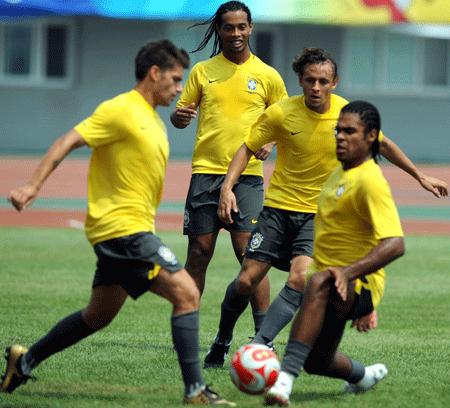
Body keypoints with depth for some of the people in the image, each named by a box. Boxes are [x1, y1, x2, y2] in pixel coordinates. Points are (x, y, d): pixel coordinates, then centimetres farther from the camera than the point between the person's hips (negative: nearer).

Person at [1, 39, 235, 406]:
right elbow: (68, 142, -15)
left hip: (132, 231, 10)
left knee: (99, 315, 19)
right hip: (123, 227, -10)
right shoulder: (122, 110, -11)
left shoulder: (153, 120, 17)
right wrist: (34, 186, -23)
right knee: (186, 292, -16)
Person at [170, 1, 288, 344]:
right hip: (205, 173, 2)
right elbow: (181, 116, 14)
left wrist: (269, 143, -5)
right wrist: (179, 116, -10)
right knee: (198, 254, 3)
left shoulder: (267, 76, 6)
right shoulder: (202, 71, 9)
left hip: (247, 176, -2)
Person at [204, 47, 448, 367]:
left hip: (321, 212, 0)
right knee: (246, 281, -2)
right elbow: (248, 149, 1)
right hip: (279, 206, 0)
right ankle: (222, 341, 22)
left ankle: (260, 344, -24)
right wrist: (228, 186, -14)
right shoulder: (281, 113, -11)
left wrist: (420, 176, 15)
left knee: (300, 280, -23)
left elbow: (384, 145, 10)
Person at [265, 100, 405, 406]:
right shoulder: (341, 172, 12)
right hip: (336, 285, 10)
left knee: (320, 284, -43)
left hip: (359, 286, -10)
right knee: (316, 362, 19)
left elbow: (395, 244, -30)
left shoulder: (370, 181, -18)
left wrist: (348, 272, -40)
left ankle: (286, 377, -53)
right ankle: (363, 375, 52)